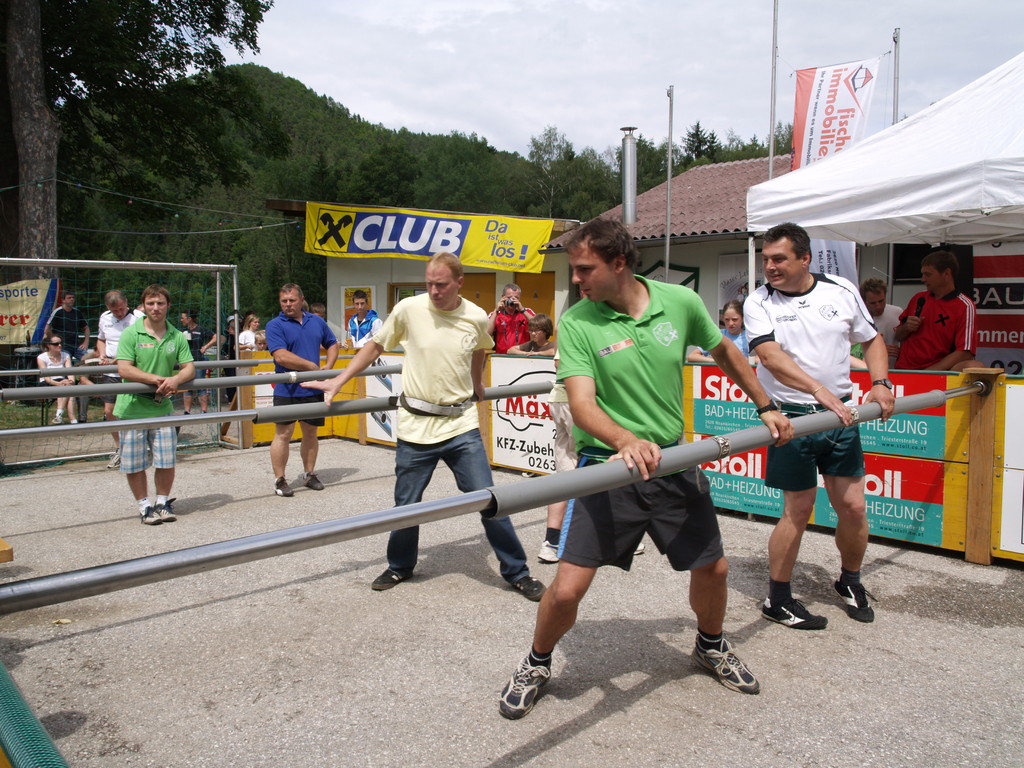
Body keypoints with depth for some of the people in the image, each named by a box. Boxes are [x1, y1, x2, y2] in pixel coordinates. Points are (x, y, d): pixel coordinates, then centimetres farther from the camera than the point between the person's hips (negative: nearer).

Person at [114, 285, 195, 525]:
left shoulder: (177, 337, 6)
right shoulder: (131, 334, -5)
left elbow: (190, 368, 3)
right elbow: (124, 369, -13)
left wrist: (176, 379, -19)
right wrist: (157, 379, -22)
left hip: (163, 407, 3)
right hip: (133, 408, -2)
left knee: (166, 461, 5)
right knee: (134, 464, 4)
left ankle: (163, 502, 24)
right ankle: (144, 505, 20)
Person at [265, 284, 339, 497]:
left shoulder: (317, 321, 11)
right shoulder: (275, 325, -5)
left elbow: (332, 344, 22)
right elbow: (281, 356, -17)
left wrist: (328, 366, 4)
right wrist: (311, 366, -12)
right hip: (287, 390, -4)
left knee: (310, 433, 12)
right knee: (283, 434, -3)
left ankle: (309, 474, 25)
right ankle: (279, 479, 7)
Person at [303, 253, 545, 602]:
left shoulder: (477, 318, -3)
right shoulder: (408, 309, -7)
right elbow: (375, 346, 5)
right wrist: (338, 382, 4)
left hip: (462, 425, 0)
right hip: (415, 426, 0)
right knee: (406, 505, 11)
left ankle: (517, 572, 17)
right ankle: (399, 566, 37)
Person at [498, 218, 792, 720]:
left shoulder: (680, 302, -3)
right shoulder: (576, 323, -12)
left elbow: (724, 350, 15)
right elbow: (581, 404, -23)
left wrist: (764, 407, 19)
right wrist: (626, 440, -42)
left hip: (673, 463, 4)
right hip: (609, 467, -3)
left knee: (713, 568, 14)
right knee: (568, 588, -9)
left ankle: (711, 646, 47)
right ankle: (536, 665, 22)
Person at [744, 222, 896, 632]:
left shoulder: (842, 291, 5)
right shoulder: (758, 303, -6)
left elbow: (872, 339, 17)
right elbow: (770, 355, -21)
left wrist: (881, 383, 0)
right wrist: (820, 391, -33)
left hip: (841, 415, 4)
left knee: (853, 507, 8)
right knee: (798, 510, 1)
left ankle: (850, 581, 35)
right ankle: (777, 600, 17)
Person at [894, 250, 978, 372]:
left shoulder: (964, 306, -1)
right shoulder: (918, 298, 16)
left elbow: (964, 354, -10)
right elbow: (898, 337, 26)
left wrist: (927, 373, -17)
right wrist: (906, 328, 3)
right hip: (902, 370, 3)